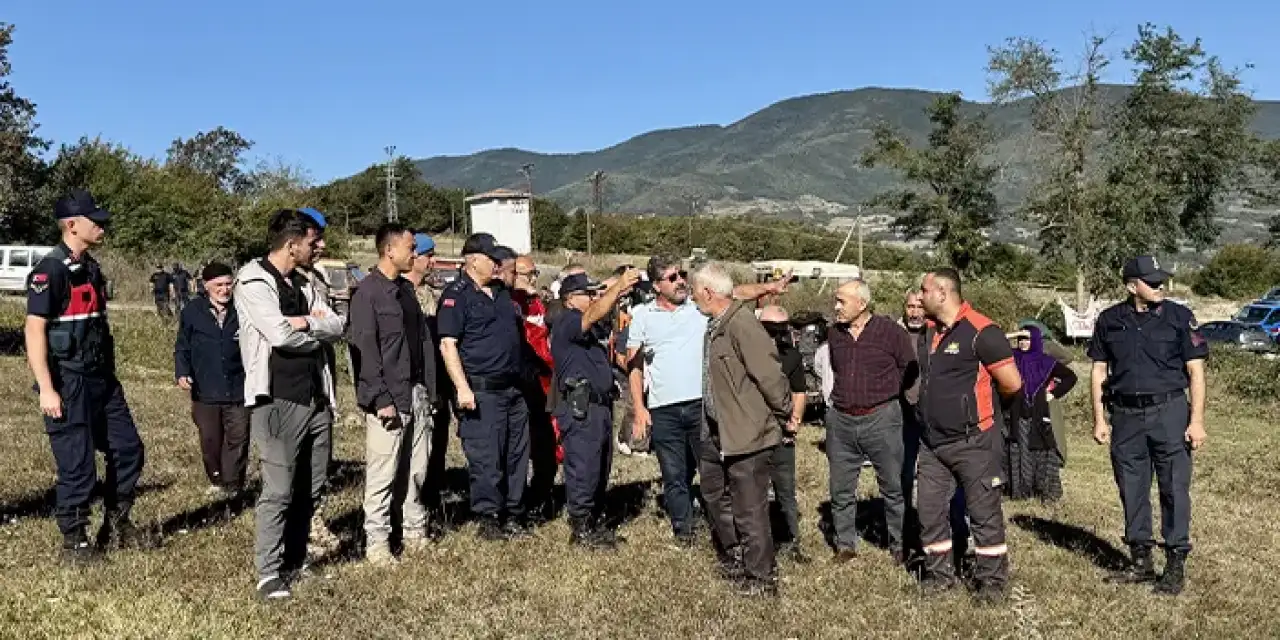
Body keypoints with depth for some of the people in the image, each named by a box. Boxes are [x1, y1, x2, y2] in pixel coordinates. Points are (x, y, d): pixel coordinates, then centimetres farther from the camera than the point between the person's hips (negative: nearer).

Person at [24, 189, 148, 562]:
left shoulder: (90, 267, 13)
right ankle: (74, 542, 16)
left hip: (101, 379, 8)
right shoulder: (50, 270, -13)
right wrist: (46, 389, -20)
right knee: (77, 465, -1)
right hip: (68, 383, -8)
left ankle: (116, 526, 26)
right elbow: (34, 330, -16)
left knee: (128, 449, 11)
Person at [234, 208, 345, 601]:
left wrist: (305, 323, -13)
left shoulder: (303, 283, 15)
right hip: (279, 401, -8)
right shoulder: (253, 281, -9)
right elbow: (280, 334, -21)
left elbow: (337, 325, 6)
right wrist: (318, 332, -3)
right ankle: (269, 574, 4)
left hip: (316, 398, 8)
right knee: (278, 491, -5)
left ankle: (295, 561, 27)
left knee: (311, 488, 13)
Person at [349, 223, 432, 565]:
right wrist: (380, 399, -17)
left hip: (415, 393, 8)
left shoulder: (406, 289, 15)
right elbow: (365, 350, -14)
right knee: (382, 473, -2)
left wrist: (424, 387, 13)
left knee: (416, 469, 13)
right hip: (388, 398, -8)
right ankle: (376, 542, 8)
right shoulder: (368, 293, -9)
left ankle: (414, 532, 25)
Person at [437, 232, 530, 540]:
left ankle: (513, 516, 22)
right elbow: (448, 344, -14)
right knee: (485, 459, -4)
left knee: (517, 455, 12)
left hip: (513, 388, 8)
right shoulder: (456, 295, -7)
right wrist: (462, 388, -21)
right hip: (481, 391, -8)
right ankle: (488, 520, 7)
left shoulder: (503, 293, 17)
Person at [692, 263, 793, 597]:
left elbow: (769, 374, -22)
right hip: (717, 431, 10)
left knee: (749, 510, 0)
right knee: (715, 493, 23)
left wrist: (784, 414, -12)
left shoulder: (741, 324, -22)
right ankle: (735, 557, 42)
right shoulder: (715, 325, 8)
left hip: (748, 432, -10)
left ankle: (762, 580, 16)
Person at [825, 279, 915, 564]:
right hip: (841, 420, 4)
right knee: (841, 489, 8)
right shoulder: (834, 333, 6)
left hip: (881, 419, -4)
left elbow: (909, 370, 2)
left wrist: (885, 393, 6)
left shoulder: (891, 331, -7)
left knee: (893, 487, 6)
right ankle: (845, 545, 21)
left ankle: (898, 545, 19)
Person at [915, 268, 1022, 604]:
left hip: (972, 441, -7)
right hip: (932, 442, 7)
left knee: (985, 513, 4)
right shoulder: (929, 332, 10)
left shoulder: (981, 331, -14)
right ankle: (939, 573, 26)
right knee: (930, 511, 11)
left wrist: (980, 395, 1)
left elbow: (1012, 384, -14)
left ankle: (992, 579, 17)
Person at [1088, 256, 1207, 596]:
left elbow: (1195, 370, -2)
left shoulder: (1179, 316, -1)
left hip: (1169, 412, -2)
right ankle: (1141, 561, 21)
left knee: (1174, 488, -1)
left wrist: (1197, 420, -8)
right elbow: (1099, 371, 10)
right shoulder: (1110, 321, 5)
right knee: (1131, 489, 9)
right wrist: (1099, 419, 5)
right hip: (1126, 415, 3)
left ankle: (1176, 564, 10)